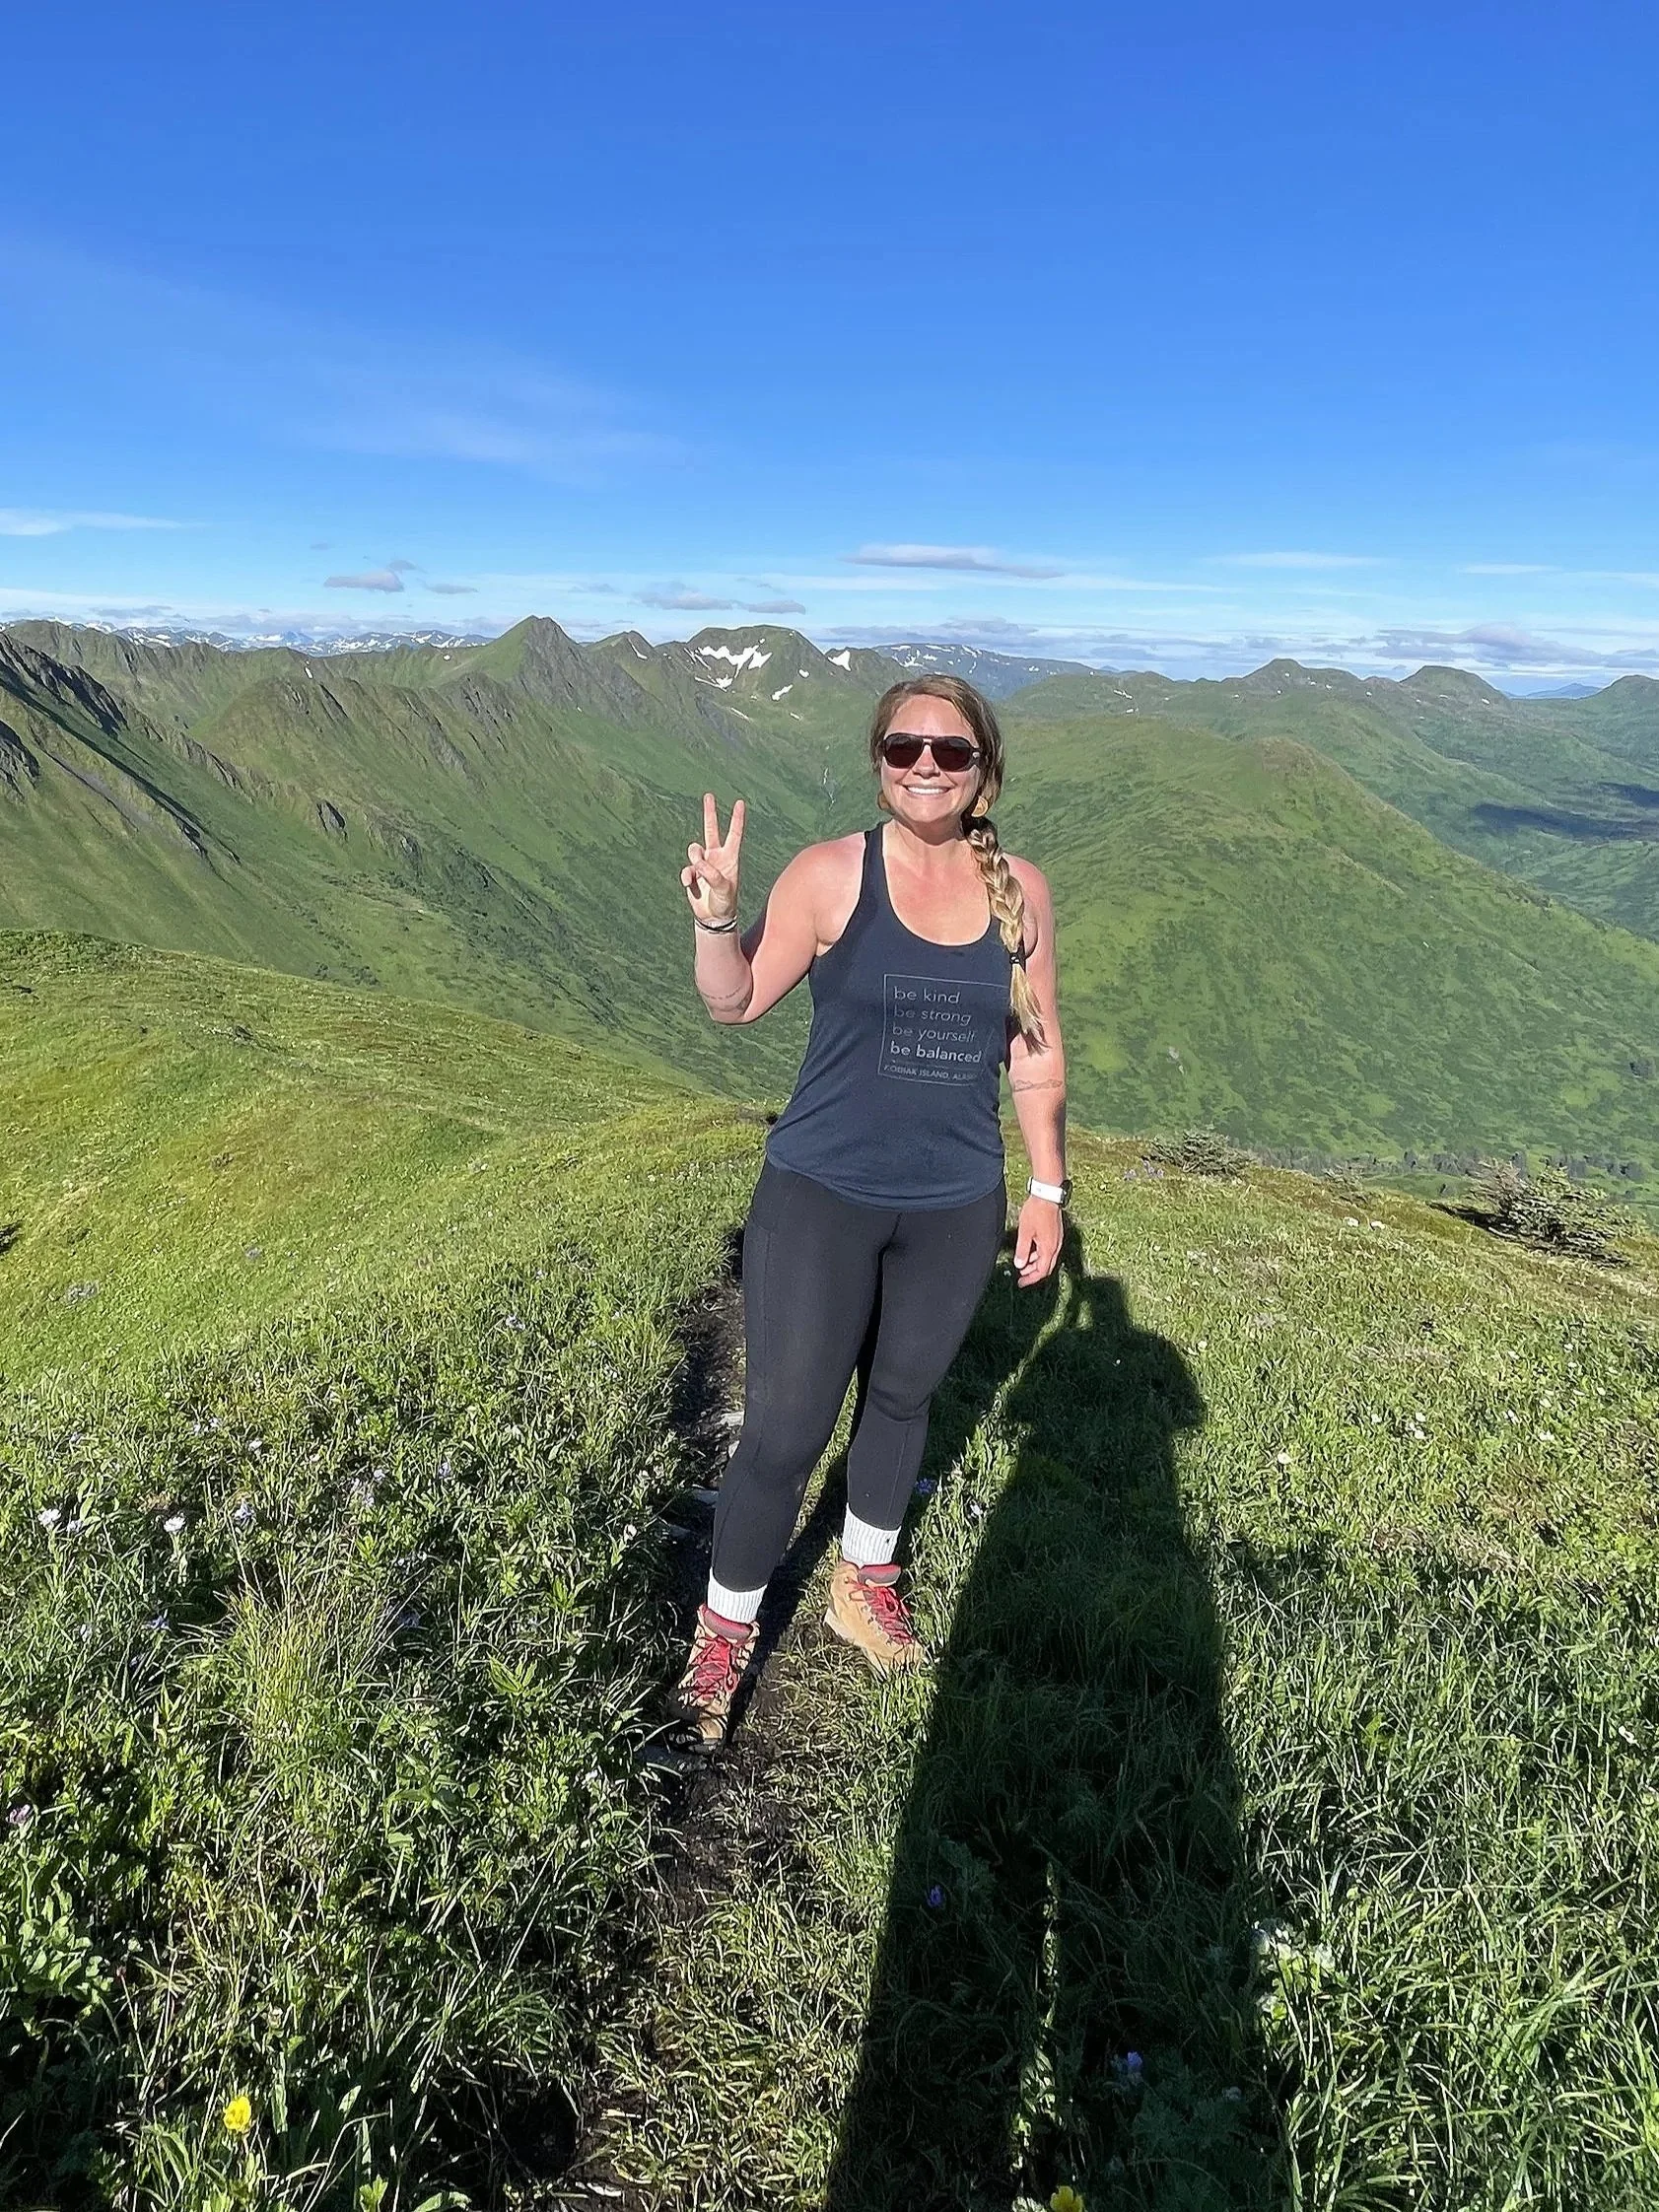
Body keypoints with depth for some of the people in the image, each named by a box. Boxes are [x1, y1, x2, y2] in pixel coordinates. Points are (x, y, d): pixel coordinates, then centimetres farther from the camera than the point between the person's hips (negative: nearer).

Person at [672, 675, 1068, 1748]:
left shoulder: (1020, 890, 0)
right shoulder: (830, 874, -9)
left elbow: (1036, 1049, 6)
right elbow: (738, 1000, -4)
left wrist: (1048, 1188, 7)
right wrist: (715, 915, -23)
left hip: (956, 1209, 3)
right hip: (822, 1200, -3)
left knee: (902, 1400, 20)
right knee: (784, 1430, 0)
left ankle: (865, 1583, 46)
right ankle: (726, 1631, 25)